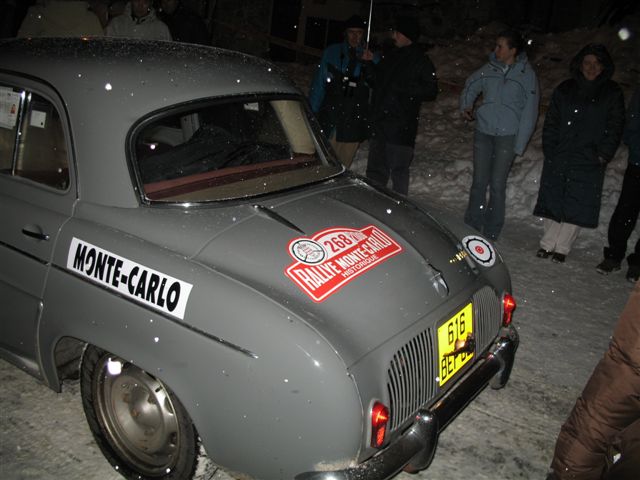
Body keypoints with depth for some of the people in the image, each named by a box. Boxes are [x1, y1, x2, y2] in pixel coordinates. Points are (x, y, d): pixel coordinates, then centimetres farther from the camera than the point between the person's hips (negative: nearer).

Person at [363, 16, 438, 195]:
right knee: (376, 169, 14)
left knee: (398, 170, -3)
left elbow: (430, 91, -10)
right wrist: (369, 64, 8)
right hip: (379, 123, 7)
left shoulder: (421, 60, -4)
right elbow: (377, 82, 24)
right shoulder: (391, 56, 15)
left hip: (401, 126, -7)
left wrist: (404, 87, -18)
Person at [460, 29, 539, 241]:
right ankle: (471, 225, 19)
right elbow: (470, 85, 24)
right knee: (479, 182, 7)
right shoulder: (489, 69, 4)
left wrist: (519, 145, -8)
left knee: (497, 184, -2)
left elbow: (529, 112, -4)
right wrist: (466, 105, 5)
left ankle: (491, 230, 12)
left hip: (507, 136, -3)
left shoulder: (526, 74, -4)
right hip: (483, 131, 3)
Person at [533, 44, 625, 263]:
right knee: (553, 202, 5)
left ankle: (562, 247, 12)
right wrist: (549, 150, -1)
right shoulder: (565, 90, 10)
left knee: (577, 206, 1)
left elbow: (615, 128, 3)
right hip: (557, 159, 2)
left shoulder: (612, 93, 4)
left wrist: (603, 156, -6)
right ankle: (548, 243, 18)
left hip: (589, 163, -2)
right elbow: (551, 122, 9)